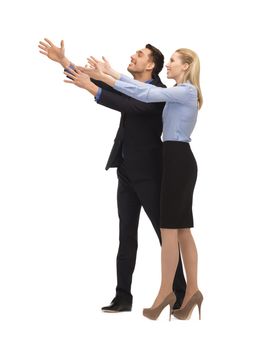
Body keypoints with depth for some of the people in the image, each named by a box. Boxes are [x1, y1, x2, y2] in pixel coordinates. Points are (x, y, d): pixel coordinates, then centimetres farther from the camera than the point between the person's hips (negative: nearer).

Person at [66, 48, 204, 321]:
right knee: (182, 230, 6)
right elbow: (146, 89, 14)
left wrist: (104, 78, -20)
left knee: (169, 229, -8)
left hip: (179, 160, -10)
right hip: (178, 161, 10)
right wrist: (109, 73, 7)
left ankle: (165, 293, -4)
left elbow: (146, 94, -18)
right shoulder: (178, 92, 21)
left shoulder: (188, 91, -9)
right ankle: (191, 291, 7)